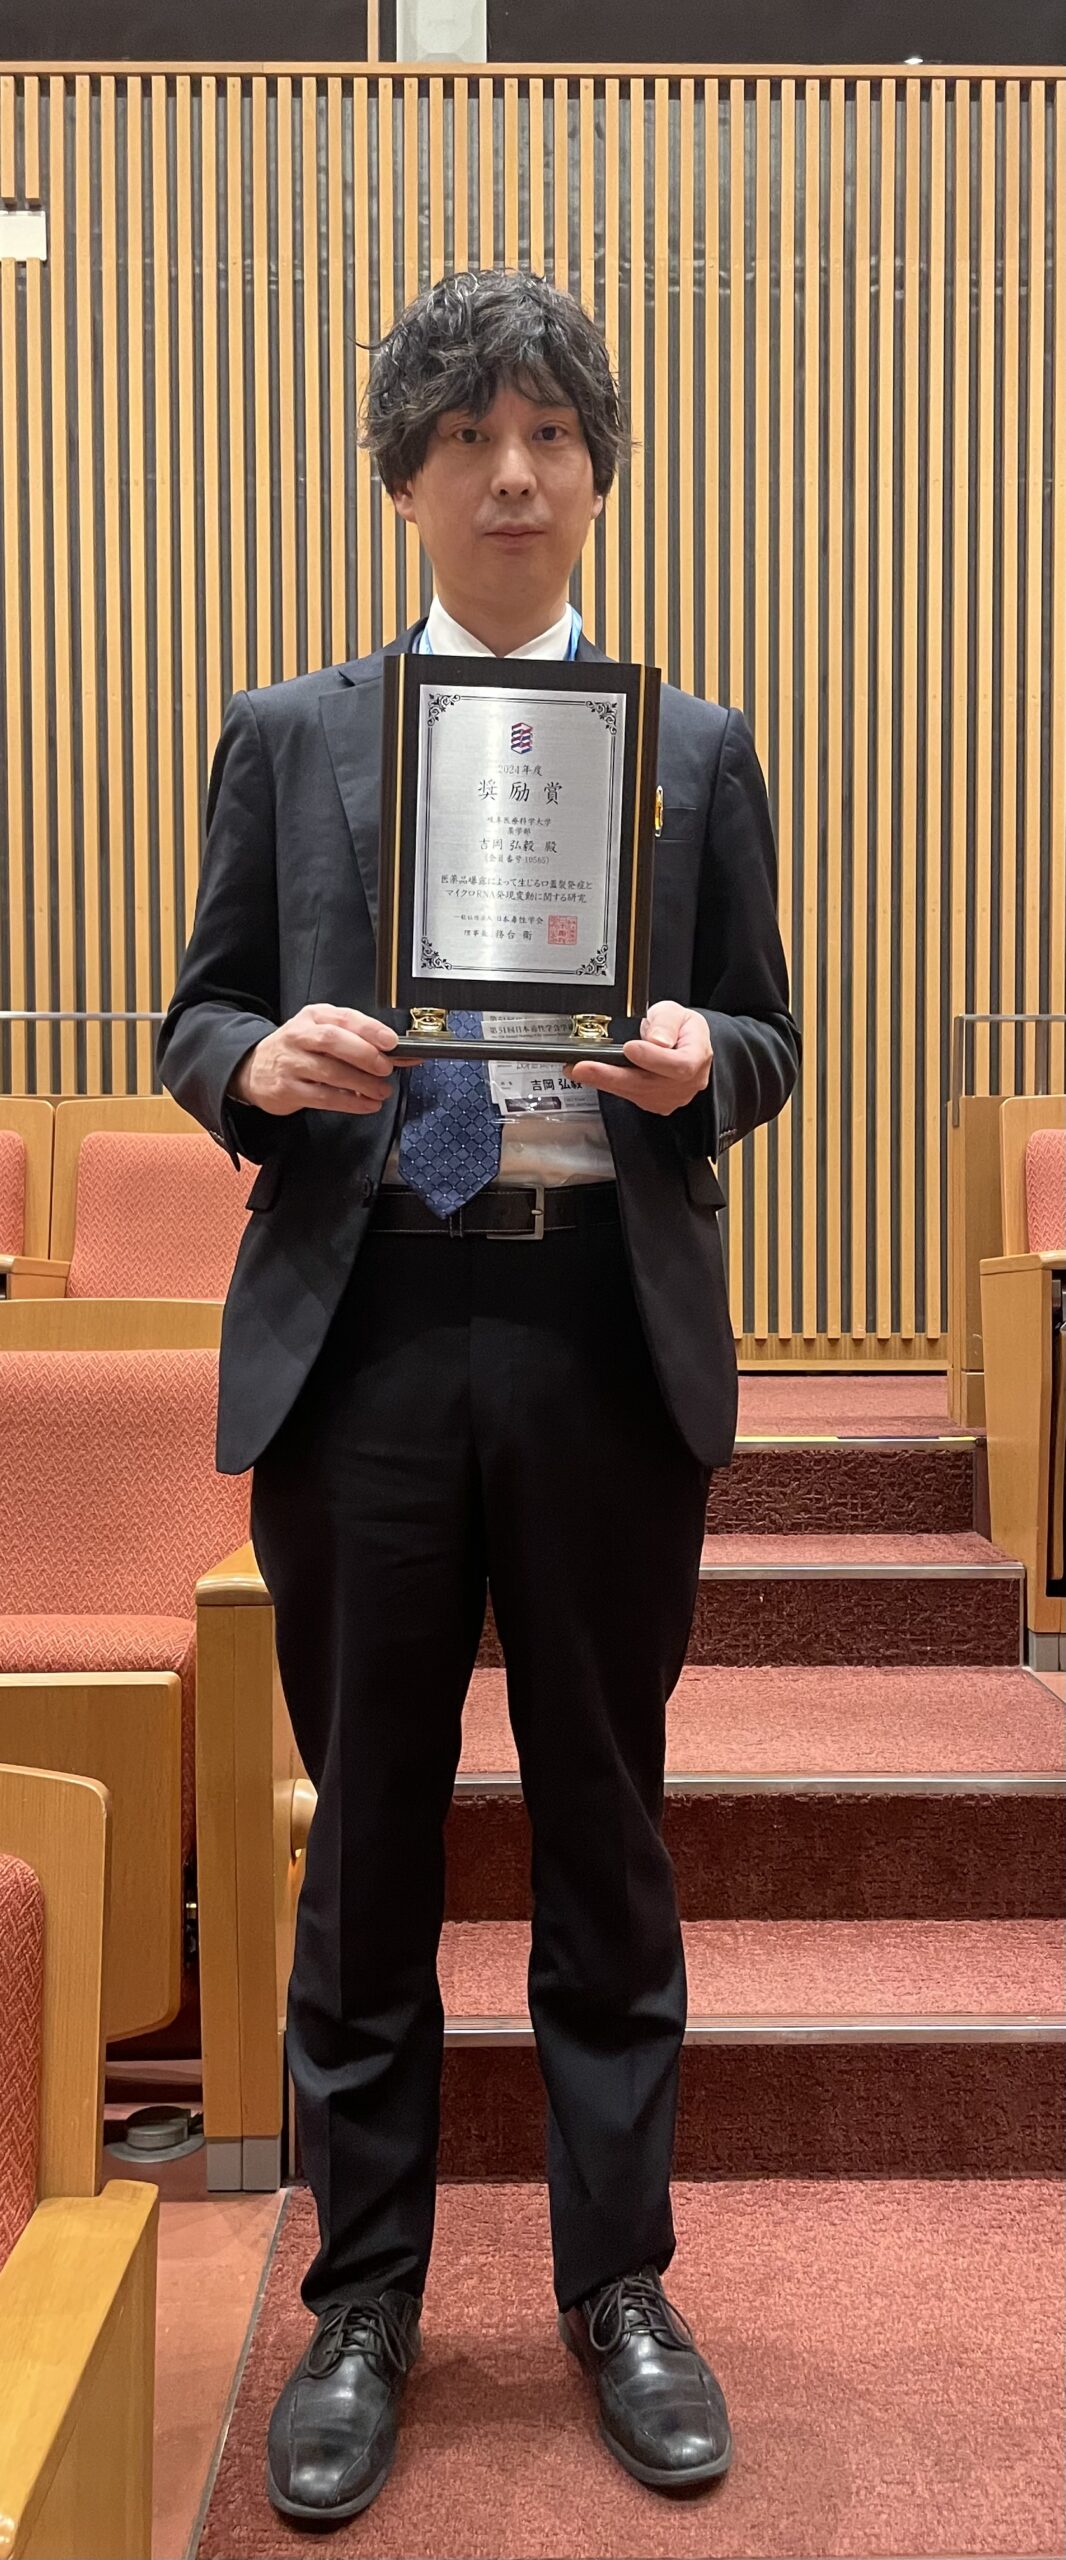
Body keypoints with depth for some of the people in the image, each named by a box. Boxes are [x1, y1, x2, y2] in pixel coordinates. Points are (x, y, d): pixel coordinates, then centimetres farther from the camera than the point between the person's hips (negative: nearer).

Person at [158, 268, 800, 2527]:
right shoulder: (288, 736, 10)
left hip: (612, 1331, 0)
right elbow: (196, 1020, 9)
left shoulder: (700, 748, 11)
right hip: (360, 1326, 0)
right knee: (369, 1833, 9)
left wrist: (699, 1056, -13)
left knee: (606, 1827, 10)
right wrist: (267, 1063, -14)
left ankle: (619, 2287, 27)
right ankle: (364, 2301, 25)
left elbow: (767, 1038, 10)